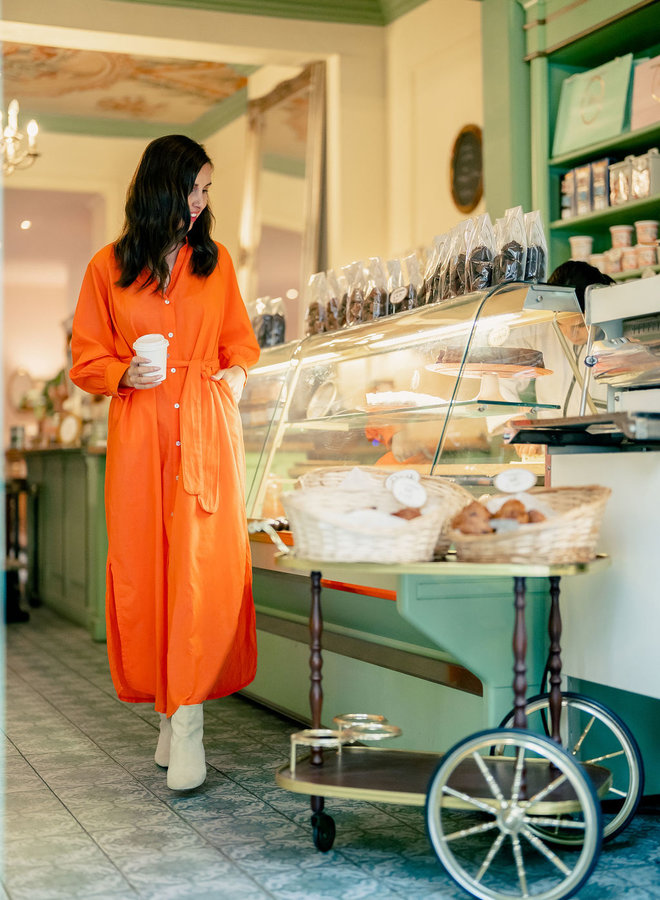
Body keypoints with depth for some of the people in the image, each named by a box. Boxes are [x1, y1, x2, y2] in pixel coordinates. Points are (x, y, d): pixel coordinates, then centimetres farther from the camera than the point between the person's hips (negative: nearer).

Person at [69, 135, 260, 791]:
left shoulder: (215, 261, 11)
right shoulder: (108, 267, 6)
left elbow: (240, 339, 21)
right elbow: (86, 359, 9)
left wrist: (236, 372, 1)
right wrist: (125, 375, -10)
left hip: (208, 429, 0)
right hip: (139, 431, 0)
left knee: (203, 565, -10)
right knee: (143, 568, 1)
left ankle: (186, 719, -8)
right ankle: (170, 704, 16)